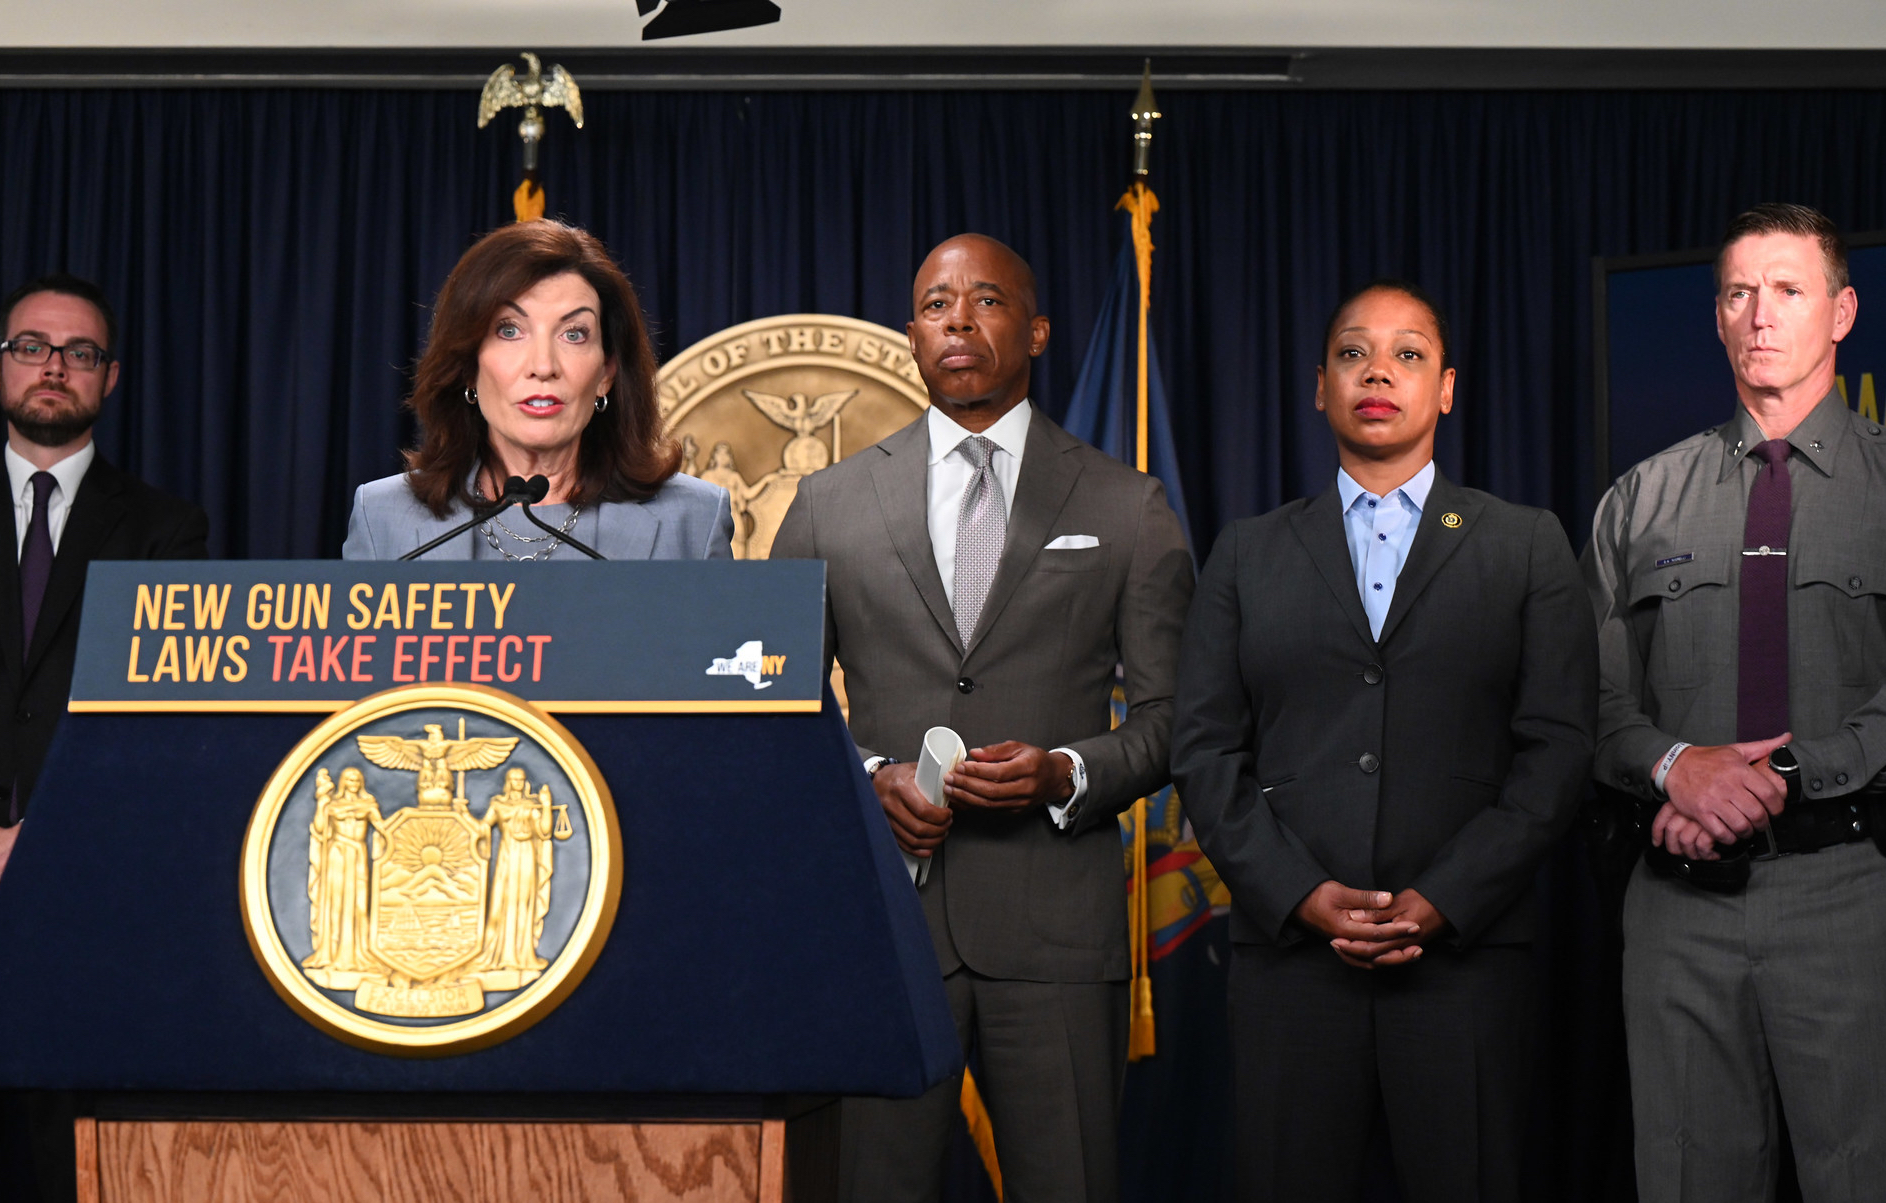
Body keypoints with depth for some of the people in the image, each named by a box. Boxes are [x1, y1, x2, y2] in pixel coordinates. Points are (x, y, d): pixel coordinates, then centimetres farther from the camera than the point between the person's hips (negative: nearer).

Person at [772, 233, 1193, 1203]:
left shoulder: (1128, 509, 8)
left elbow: (1169, 717, 7)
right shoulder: (828, 505, 10)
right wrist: (868, 777, -6)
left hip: (1055, 916, -1)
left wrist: (1067, 775, -11)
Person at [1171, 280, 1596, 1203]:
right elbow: (1203, 750, 6)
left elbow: (1559, 747, 1)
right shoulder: (1247, 555, 12)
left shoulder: (1528, 549, 9)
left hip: (1465, 947, -1)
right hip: (1287, 946, 1)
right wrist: (1304, 895, -8)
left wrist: (1441, 902, -9)